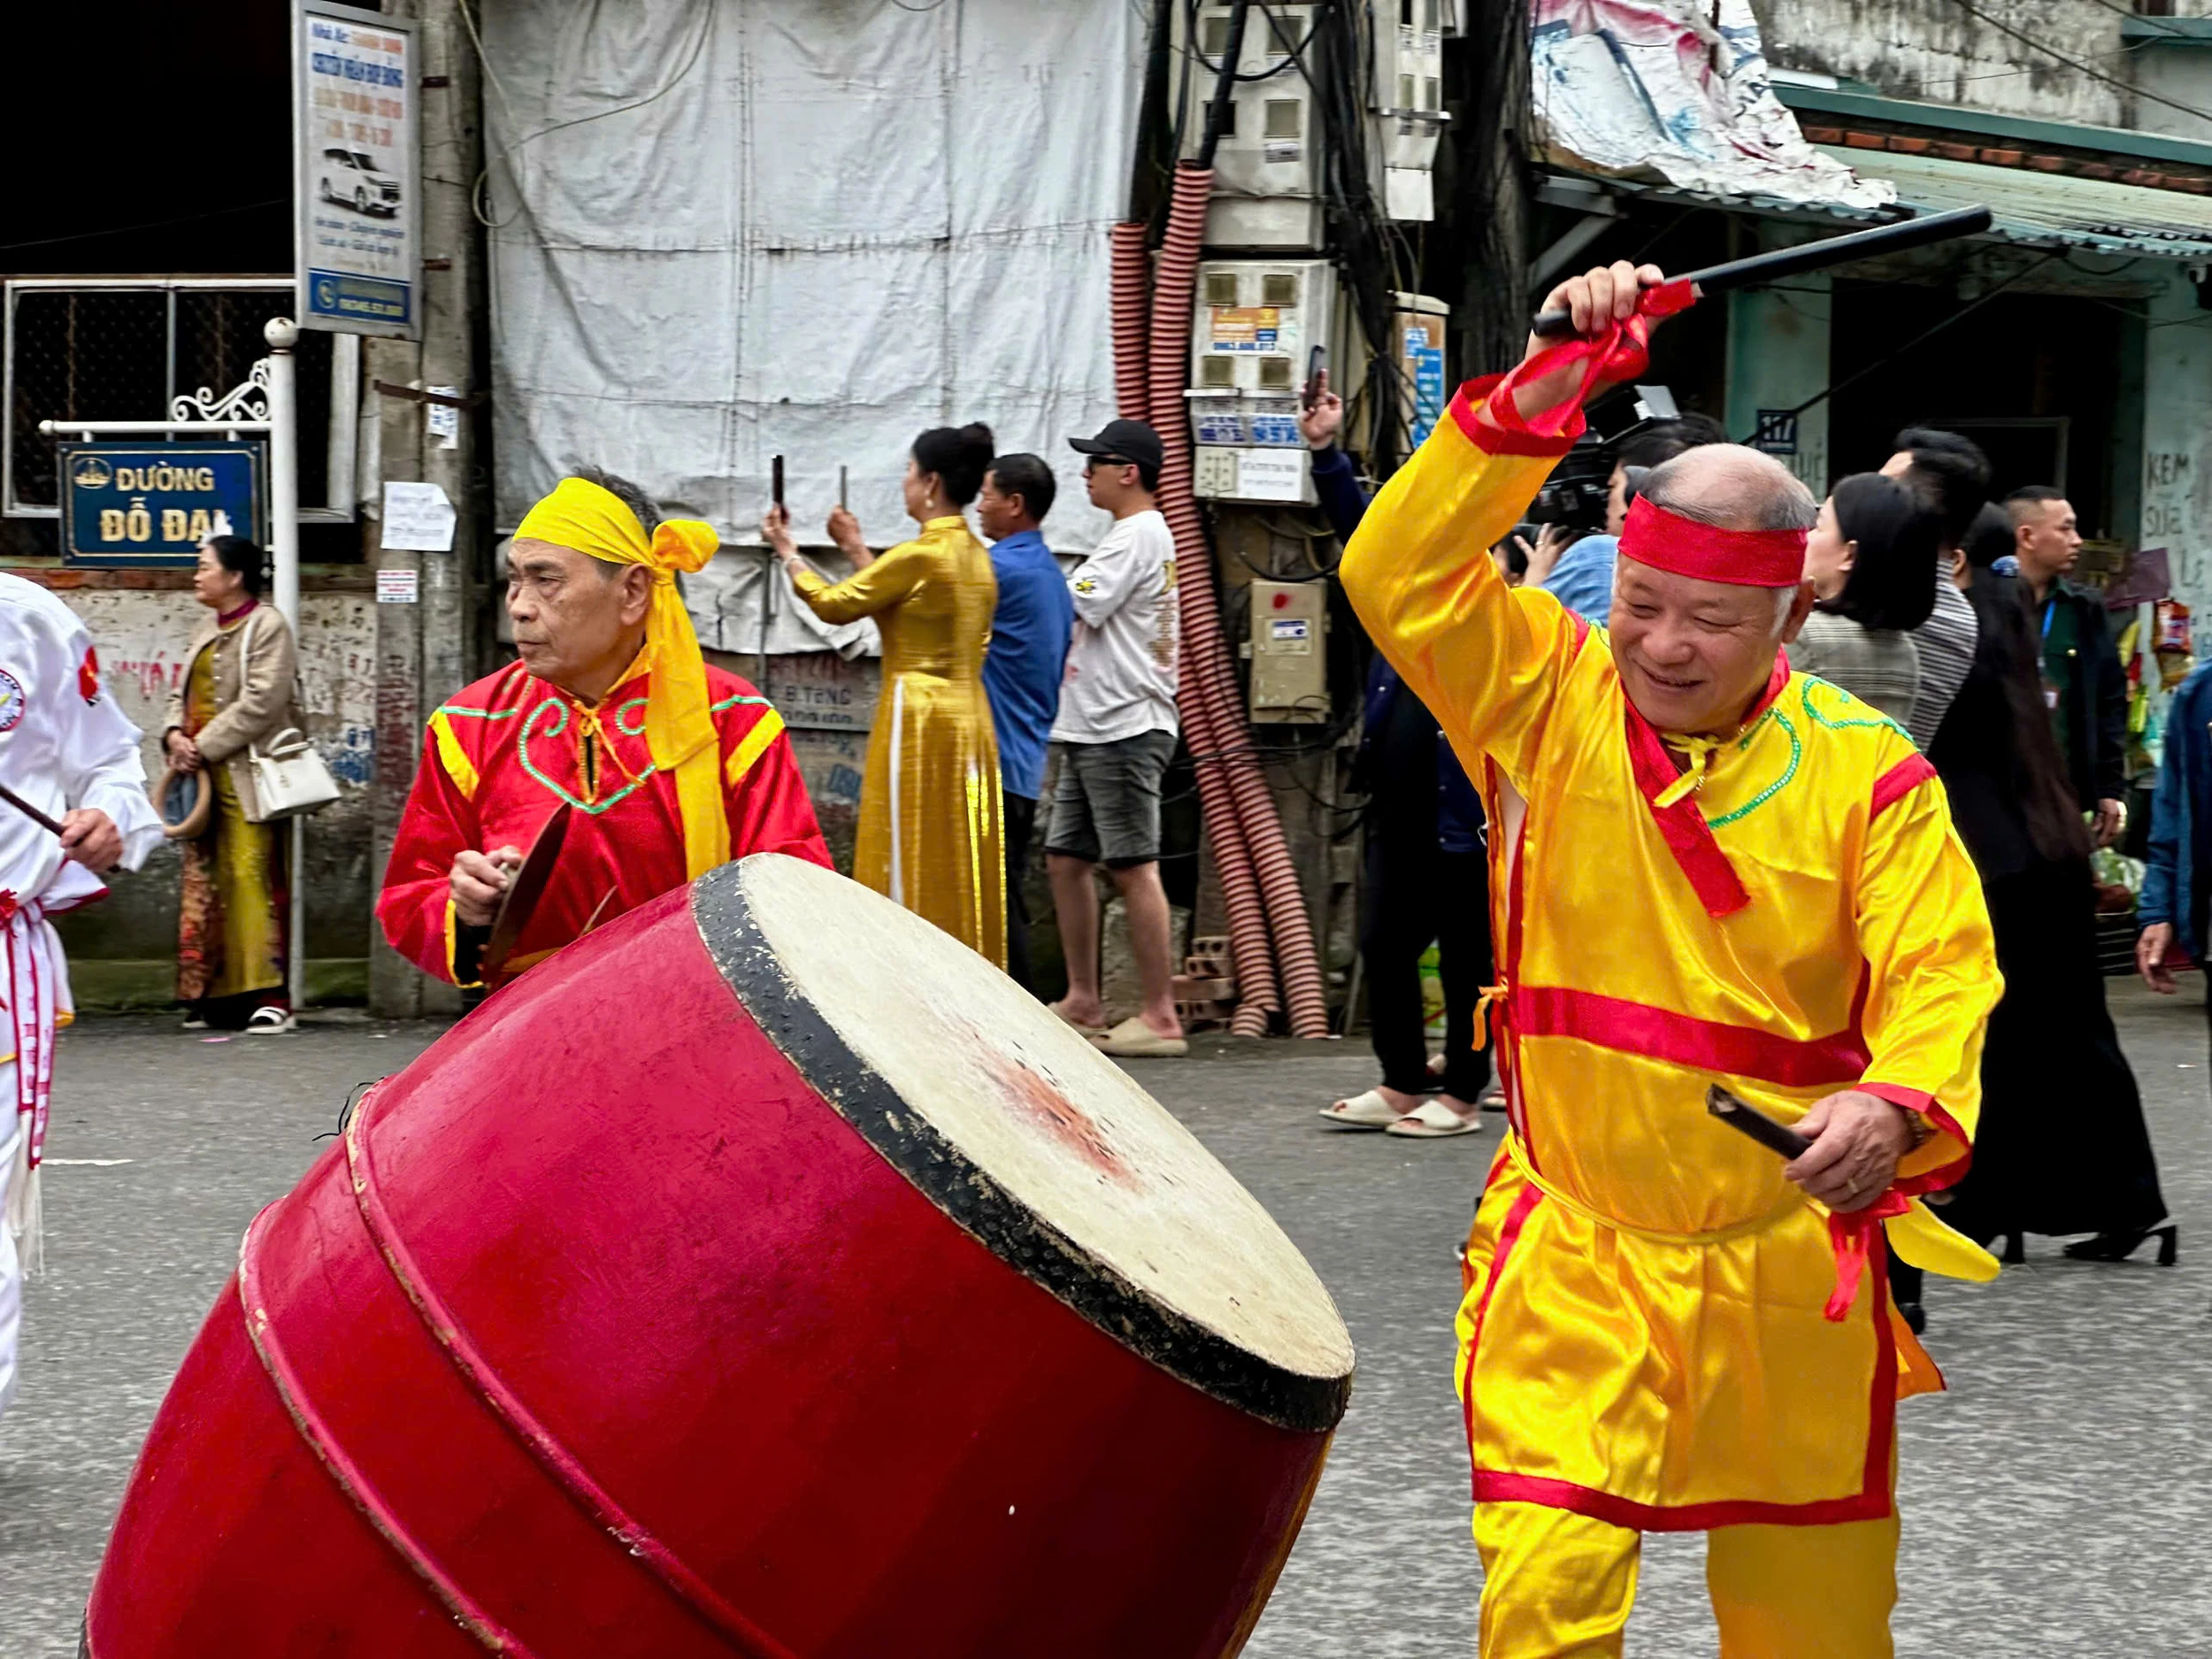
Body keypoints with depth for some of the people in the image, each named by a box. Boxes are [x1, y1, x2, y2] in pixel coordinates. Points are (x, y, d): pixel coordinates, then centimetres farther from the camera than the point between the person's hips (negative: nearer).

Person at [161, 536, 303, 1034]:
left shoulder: (267, 626, -6)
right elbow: (183, 694, 22)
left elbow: (262, 703, -15)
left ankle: (271, 996, -13)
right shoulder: (208, 630, 21)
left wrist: (204, 746, -15)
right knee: (204, 884, 7)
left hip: (246, 776, -9)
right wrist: (175, 734, 0)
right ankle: (212, 997, 13)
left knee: (253, 879, -12)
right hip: (203, 774, 9)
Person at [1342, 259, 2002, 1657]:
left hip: (1789, 1260, 1)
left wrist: (1898, 1107, -34)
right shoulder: (1549, 701, -2)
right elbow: (1400, 574, -14)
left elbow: (1942, 976, -13)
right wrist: (1546, 390, -21)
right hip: (1576, 1250, -1)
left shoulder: (1866, 772, -5)